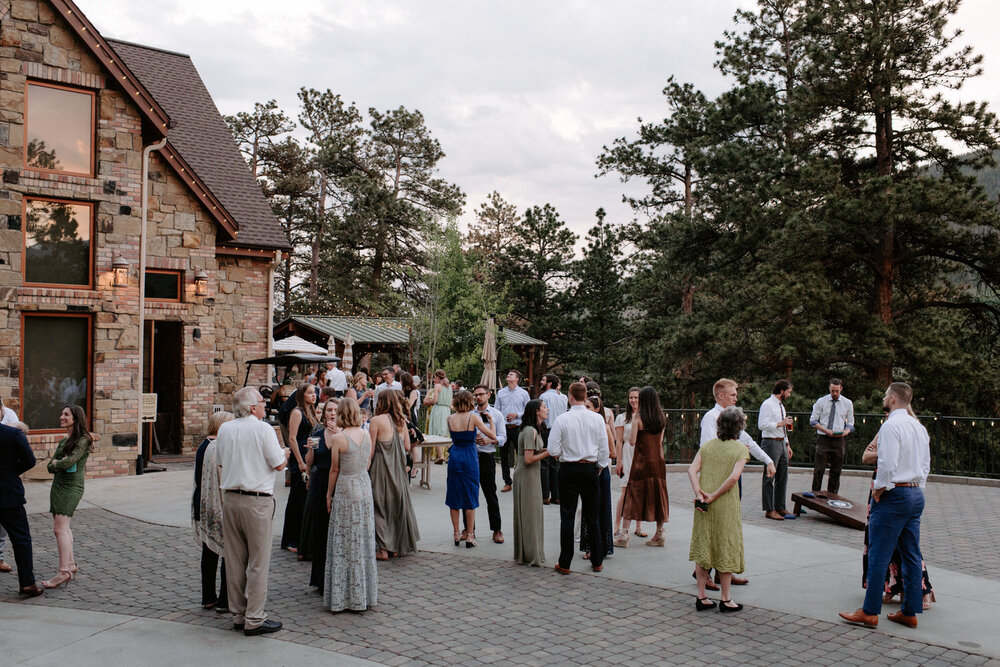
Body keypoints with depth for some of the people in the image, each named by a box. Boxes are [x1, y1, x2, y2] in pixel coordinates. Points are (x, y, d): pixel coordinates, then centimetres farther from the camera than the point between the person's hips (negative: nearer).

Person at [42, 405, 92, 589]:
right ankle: (71, 565, 22)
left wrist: (56, 463, -2)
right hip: (58, 485, 9)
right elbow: (50, 466, 13)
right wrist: (57, 464, -9)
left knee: (60, 528, -13)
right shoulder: (63, 441, 16)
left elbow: (69, 461, -22)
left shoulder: (83, 441, -10)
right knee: (63, 527, 13)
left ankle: (64, 572, -14)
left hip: (71, 487, -9)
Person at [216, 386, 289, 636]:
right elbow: (279, 465, -9)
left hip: (229, 497, 6)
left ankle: (238, 615, 21)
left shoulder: (225, 429, 6)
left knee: (234, 560, 12)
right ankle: (254, 619, 4)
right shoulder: (263, 429, -11)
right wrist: (285, 453, 12)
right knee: (258, 561, 1)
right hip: (257, 500, -6)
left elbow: (221, 462, 15)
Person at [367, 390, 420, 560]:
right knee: (398, 503, 14)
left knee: (380, 507, 4)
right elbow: (407, 447, 7)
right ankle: (397, 547, 20)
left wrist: (367, 466, 3)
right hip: (399, 469, 5)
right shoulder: (401, 421, 4)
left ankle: (383, 549, 3)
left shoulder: (376, 420, -11)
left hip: (381, 469, -5)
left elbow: (371, 450, -11)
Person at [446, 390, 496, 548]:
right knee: (470, 497, 5)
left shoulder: (450, 419, 1)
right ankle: (469, 536, 7)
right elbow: (493, 436, -9)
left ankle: (457, 534, 16)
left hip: (454, 457, 3)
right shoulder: (473, 417, -10)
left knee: (454, 496, 12)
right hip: (469, 458, -3)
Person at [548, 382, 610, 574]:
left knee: (567, 517, 4)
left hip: (568, 470, -2)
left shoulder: (562, 419, -10)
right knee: (592, 517, 13)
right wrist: (600, 467, 15)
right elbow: (604, 449, 2)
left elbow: (553, 451, -9)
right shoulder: (597, 419, -3)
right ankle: (597, 561, 20)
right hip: (591, 469, 2)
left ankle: (565, 564, 9)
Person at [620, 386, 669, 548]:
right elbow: (660, 441, 12)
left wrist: (631, 427, 3)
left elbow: (632, 441, -12)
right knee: (657, 494, 10)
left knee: (634, 494, 1)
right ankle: (659, 535, 13)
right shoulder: (661, 419, 6)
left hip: (642, 460, -5)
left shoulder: (638, 418, -10)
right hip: (658, 461, 5)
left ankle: (625, 534, 0)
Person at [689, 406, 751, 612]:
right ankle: (725, 599, 14)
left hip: (703, 505, 4)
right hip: (726, 506, -4)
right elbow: (733, 477, -19)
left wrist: (699, 494, -12)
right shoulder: (741, 449, -6)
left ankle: (701, 597, 15)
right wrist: (714, 497, -14)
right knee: (726, 549, 8)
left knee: (703, 548, 11)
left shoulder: (707, 445, 6)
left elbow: (692, 470, -5)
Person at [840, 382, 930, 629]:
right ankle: (910, 612, 17)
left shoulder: (891, 426, -15)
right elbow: (926, 465, 16)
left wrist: (879, 489, -10)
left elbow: (888, 463, -22)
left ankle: (870, 612, 0)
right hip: (916, 494, 9)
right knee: (911, 555, 12)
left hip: (894, 495, -9)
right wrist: (917, 488, 18)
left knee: (878, 555, -4)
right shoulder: (920, 427, 13)